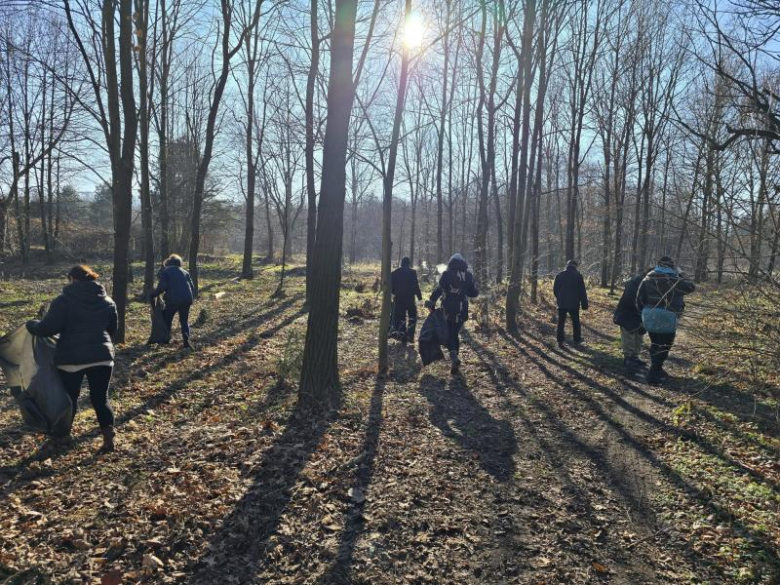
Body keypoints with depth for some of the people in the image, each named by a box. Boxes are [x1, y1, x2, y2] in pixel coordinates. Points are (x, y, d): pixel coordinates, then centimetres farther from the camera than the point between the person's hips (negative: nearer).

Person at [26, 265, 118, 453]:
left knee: (69, 398, 14)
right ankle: (109, 435, -7)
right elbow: (112, 330, 17)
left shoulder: (65, 300, -8)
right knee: (100, 398, 9)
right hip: (101, 356, 3)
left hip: (71, 358, -3)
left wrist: (31, 325, 9)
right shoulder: (107, 301, 7)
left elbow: (47, 328, -12)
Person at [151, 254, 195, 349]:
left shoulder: (165, 271, 6)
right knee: (184, 321, 10)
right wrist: (191, 299, 21)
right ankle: (186, 340, -3)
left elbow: (162, 286, -8)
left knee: (167, 319, 14)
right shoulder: (185, 272, 19)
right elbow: (192, 287, 14)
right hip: (187, 299, 4)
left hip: (173, 299, -4)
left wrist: (153, 294, 5)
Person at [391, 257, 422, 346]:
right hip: (410, 298, -3)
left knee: (400, 318, 8)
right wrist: (419, 296, -3)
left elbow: (391, 286, 9)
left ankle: (403, 338, 8)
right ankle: (410, 335, 0)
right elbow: (416, 285, -10)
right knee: (412, 316, 12)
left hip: (398, 298, 3)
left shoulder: (394, 273, 5)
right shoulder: (412, 272, -6)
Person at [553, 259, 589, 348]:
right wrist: (584, 304, -2)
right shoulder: (578, 275, -6)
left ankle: (560, 341, 2)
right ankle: (577, 340, 18)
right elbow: (582, 291, -6)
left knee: (561, 322, 6)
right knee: (576, 322, 12)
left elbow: (555, 289, 10)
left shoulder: (559, 275, 3)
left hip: (562, 303, 2)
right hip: (574, 304, -2)